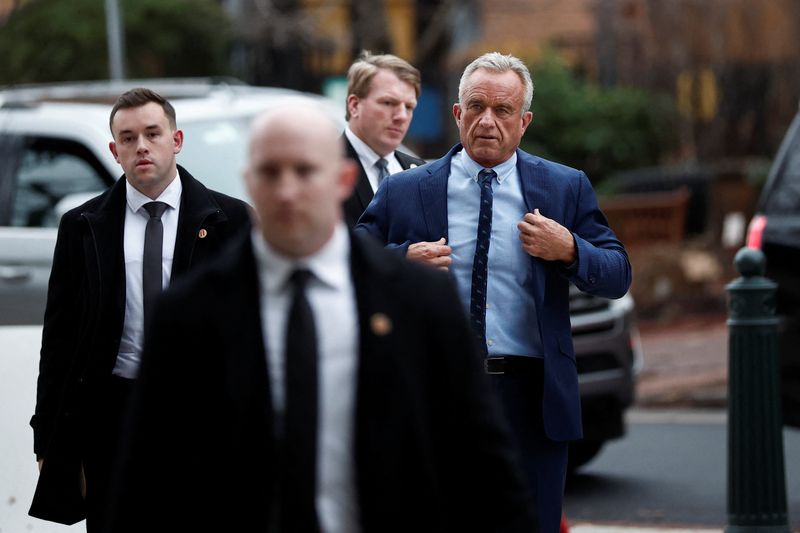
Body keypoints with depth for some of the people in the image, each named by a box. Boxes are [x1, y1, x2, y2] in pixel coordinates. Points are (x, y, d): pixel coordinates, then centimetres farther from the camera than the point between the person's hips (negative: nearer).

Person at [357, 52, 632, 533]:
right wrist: (403, 260, -14)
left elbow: (619, 276, 5)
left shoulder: (566, 188, 8)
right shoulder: (403, 193, 6)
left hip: (532, 400, 0)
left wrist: (569, 250, -14)